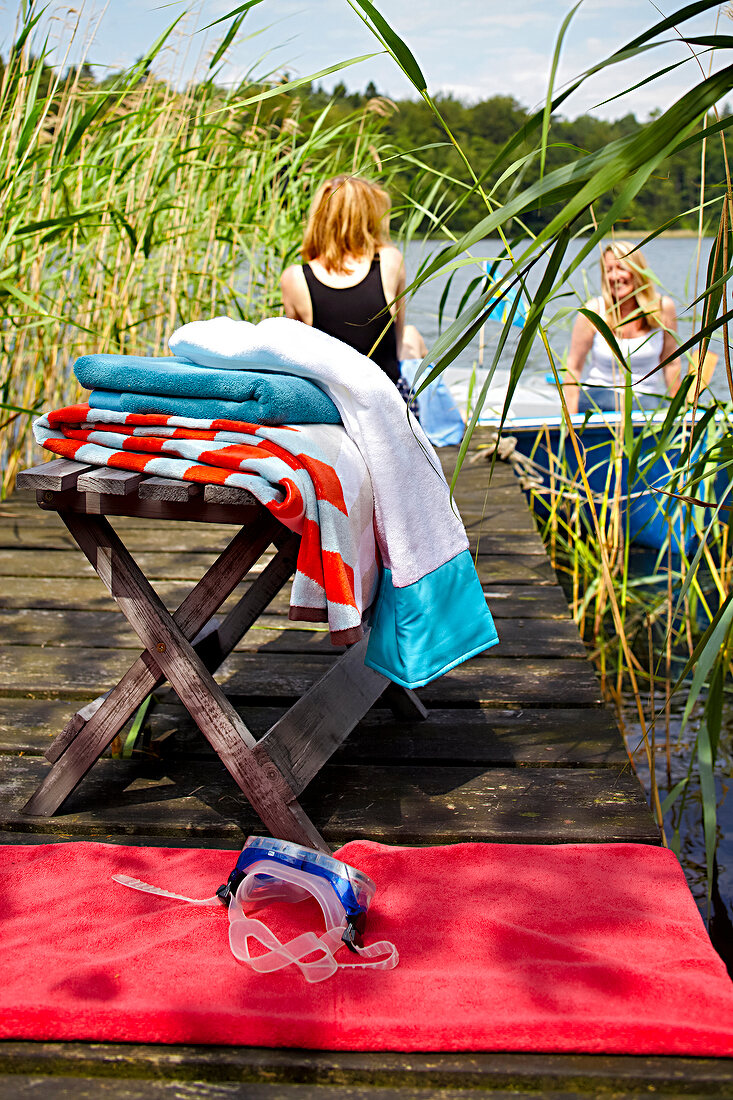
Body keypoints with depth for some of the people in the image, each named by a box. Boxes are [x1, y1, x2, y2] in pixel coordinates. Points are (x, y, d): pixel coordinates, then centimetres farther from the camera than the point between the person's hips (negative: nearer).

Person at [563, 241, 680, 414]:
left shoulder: (663, 307, -3)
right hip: (599, 397, -3)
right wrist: (571, 418, -10)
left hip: (647, 398, 4)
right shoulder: (593, 311, -9)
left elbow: (670, 362, 7)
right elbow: (573, 367, -5)